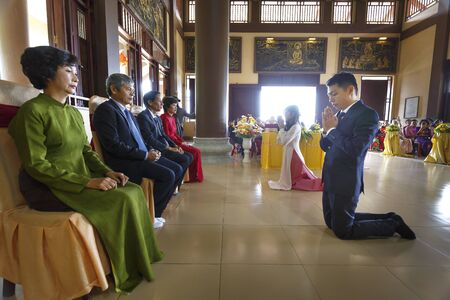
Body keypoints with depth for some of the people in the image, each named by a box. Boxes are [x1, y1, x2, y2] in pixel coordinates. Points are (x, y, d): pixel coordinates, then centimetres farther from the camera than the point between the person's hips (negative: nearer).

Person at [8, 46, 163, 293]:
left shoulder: (74, 113, 13)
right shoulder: (33, 111, -12)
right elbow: (35, 165, -18)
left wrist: (106, 171, -6)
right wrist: (87, 182, -24)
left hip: (81, 179, 8)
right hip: (51, 189, -7)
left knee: (133, 191, -10)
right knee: (121, 200, -23)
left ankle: (133, 260, 3)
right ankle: (122, 272, -3)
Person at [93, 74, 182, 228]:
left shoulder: (126, 111, 18)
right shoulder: (105, 110, -10)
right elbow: (114, 145, -20)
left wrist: (150, 151, 1)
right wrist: (145, 155, -18)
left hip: (139, 157, 9)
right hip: (124, 161, -9)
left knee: (177, 169, 2)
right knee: (167, 175, -22)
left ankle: (153, 211, 10)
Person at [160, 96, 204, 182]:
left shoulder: (172, 118, 15)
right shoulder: (165, 118, -13)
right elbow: (167, 135, -18)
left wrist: (183, 141, 3)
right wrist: (180, 143, -16)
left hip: (176, 142, 9)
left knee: (197, 151, 4)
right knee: (195, 151, -12)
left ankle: (195, 175, 9)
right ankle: (193, 176, 2)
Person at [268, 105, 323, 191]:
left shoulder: (295, 127, -17)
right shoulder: (290, 126, 10)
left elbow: (284, 141, -25)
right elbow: (279, 140, 9)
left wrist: (282, 128, -14)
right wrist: (283, 128, 2)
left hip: (292, 152, -9)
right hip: (289, 152, 9)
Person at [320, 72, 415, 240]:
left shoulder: (367, 114, -15)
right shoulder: (340, 114, 8)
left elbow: (355, 149, -28)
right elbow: (325, 146, 11)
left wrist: (332, 129, -15)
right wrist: (326, 129, -8)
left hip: (345, 183, -8)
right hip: (330, 180, 8)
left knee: (342, 230, 8)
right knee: (332, 222, 22)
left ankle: (392, 224, 26)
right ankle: (387, 218, 34)